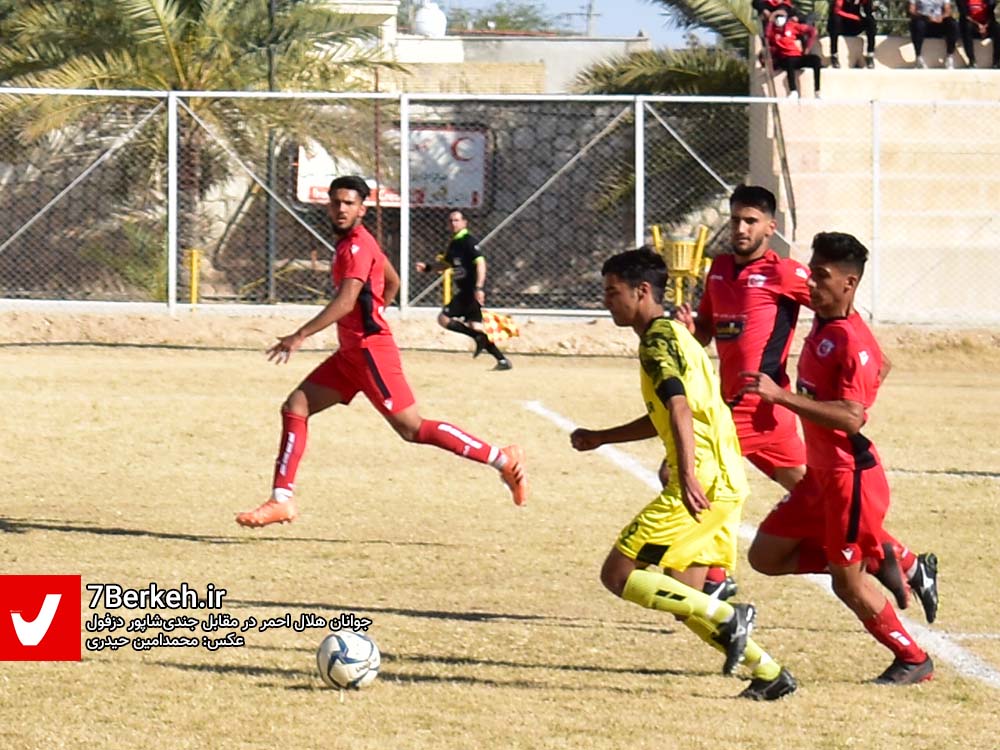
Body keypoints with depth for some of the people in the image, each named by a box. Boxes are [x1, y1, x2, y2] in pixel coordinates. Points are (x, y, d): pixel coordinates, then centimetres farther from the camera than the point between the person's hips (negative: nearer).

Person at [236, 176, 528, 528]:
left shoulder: (357, 246, -14)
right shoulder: (351, 242, 15)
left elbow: (346, 302, -26)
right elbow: (392, 282, 29)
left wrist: (300, 336, -29)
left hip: (371, 350, -10)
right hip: (351, 353, 10)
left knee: (412, 428, -10)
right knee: (295, 408, 3)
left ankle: (502, 459, -5)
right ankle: (281, 500, 1)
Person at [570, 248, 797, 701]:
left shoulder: (658, 341, -9)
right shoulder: (672, 335, 22)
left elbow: (680, 409, -25)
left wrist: (688, 474, -36)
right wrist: (600, 439, 39)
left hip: (701, 483, -10)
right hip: (725, 486, 10)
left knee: (618, 575, -7)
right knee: (682, 600, 12)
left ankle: (727, 617, -13)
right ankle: (769, 673, 7)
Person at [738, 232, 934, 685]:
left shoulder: (851, 342, -23)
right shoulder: (822, 327, 5)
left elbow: (852, 418, -32)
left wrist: (781, 396, -35)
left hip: (851, 476, -10)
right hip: (822, 474, 10)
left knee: (847, 584, 0)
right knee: (766, 556, 10)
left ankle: (914, 660, 18)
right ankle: (877, 560, 16)